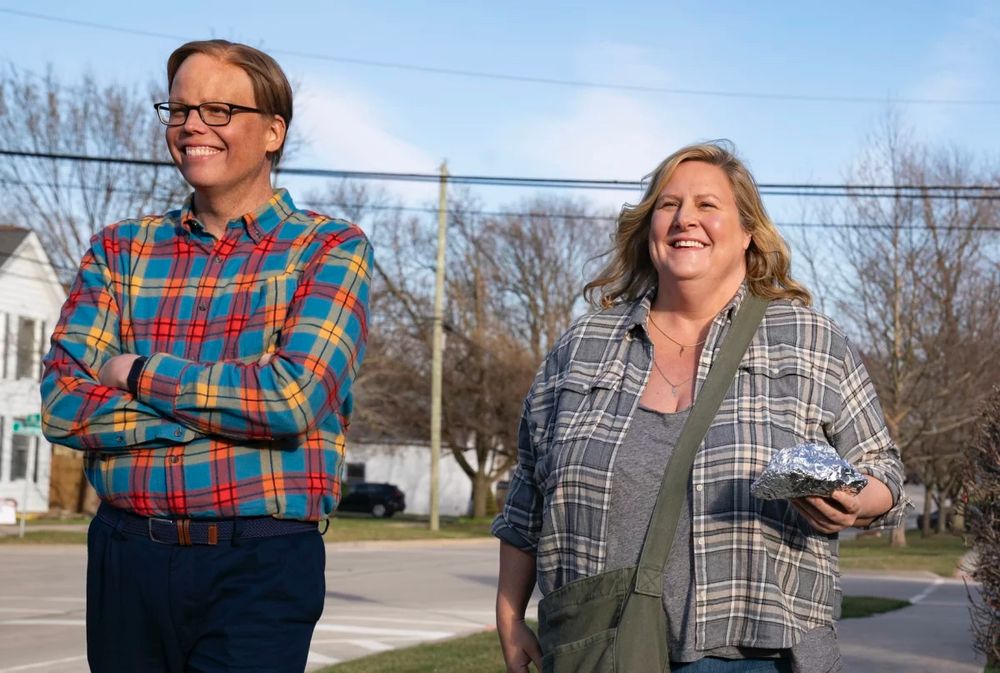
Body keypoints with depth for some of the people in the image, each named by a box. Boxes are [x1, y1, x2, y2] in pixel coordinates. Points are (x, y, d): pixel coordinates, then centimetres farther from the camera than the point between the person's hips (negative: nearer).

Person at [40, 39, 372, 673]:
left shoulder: (332, 250, -1)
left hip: (261, 569, -3)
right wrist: (232, 410, -12)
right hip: (126, 556, 4)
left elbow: (294, 399, -16)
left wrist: (141, 374, -6)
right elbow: (62, 404, -2)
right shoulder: (121, 249, 9)